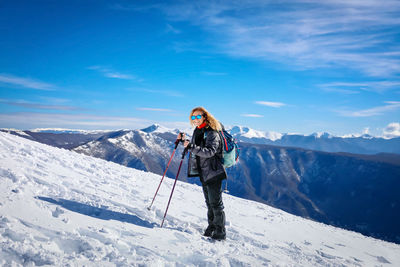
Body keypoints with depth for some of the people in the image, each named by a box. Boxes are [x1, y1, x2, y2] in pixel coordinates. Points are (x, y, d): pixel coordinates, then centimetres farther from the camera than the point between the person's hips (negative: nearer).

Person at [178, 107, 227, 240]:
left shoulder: (212, 133, -14)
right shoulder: (197, 131, 13)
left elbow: (210, 151, -28)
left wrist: (191, 146, -34)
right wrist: (185, 141, 13)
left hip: (213, 173, -9)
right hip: (203, 173, 9)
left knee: (216, 203, -5)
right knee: (209, 203, 16)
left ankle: (220, 232, 4)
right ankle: (211, 227, 27)